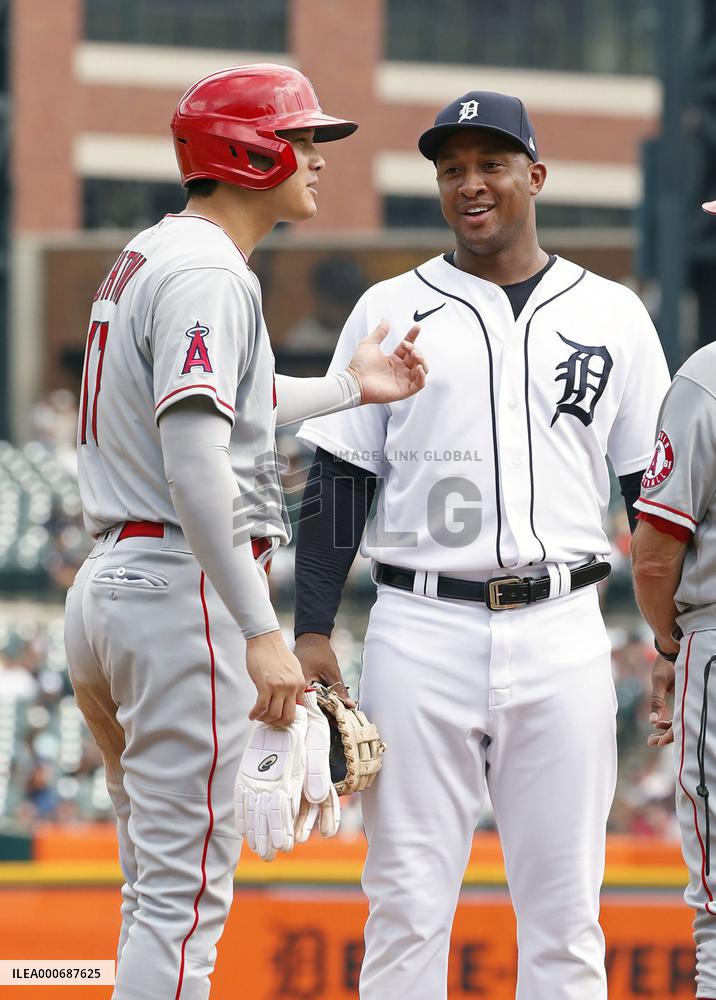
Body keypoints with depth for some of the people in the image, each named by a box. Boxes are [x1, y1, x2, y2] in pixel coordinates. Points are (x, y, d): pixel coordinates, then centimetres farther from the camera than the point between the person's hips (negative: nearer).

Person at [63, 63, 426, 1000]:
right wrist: (262, 633, -28)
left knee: (164, 888, 16)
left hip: (112, 581, 10)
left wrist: (348, 388, 41)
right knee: (185, 894, -9)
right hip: (183, 593, -10)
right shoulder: (206, 272, -15)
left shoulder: (150, 257, 18)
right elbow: (195, 466, -25)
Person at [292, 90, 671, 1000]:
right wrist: (311, 632, -2)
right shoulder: (390, 311, 7)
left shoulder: (612, 316, 9)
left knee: (564, 909, 2)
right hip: (420, 631, 0)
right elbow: (337, 481, 6)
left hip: (562, 638, 1)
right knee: (408, 900, -1)